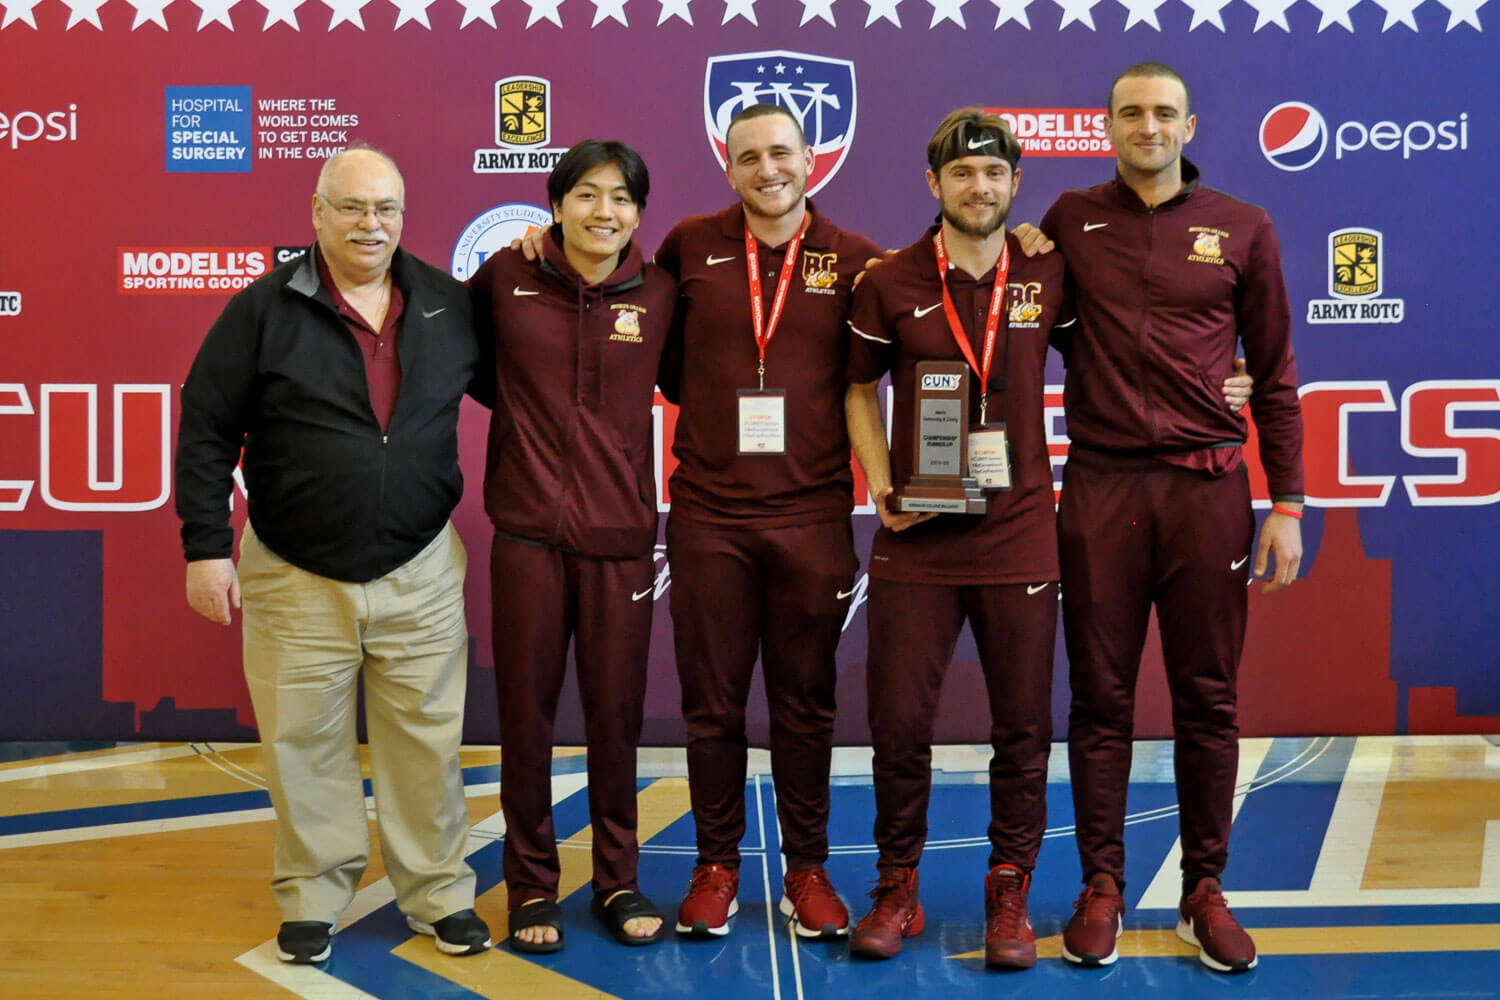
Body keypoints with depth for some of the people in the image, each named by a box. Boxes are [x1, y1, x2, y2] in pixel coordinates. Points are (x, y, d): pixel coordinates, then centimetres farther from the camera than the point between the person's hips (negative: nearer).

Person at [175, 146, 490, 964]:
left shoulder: (448, 303, 4)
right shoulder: (265, 308, -4)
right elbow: (206, 429, -2)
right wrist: (206, 546, -6)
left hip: (421, 574, 2)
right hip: (296, 579, -1)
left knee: (427, 742, 7)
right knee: (305, 743, 7)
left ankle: (439, 894, 23)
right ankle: (312, 897, 25)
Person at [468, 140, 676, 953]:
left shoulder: (659, 294, 2)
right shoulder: (506, 277, 1)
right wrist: (522, 410, 8)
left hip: (620, 534, 1)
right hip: (528, 531, 0)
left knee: (616, 712, 6)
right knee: (526, 711, 5)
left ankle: (617, 880, 24)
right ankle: (531, 885, 22)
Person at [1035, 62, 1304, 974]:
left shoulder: (1243, 230, 7)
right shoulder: (1072, 222, 8)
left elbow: (1275, 375, 8)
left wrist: (1287, 502, 3)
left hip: (1207, 487, 0)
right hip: (1100, 486, 0)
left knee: (1208, 700, 5)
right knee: (1100, 697, 4)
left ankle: (1206, 892, 17)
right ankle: (1102, 888, 16)